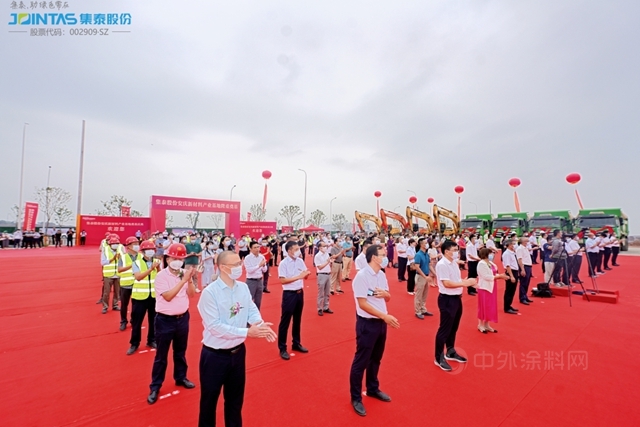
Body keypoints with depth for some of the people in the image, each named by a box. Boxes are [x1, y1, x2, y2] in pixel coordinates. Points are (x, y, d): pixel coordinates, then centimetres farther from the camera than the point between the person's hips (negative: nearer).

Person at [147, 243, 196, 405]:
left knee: (180, 352, 21)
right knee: (161, 355, 10)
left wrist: (190, 280, -18)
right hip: (165, 320, -4)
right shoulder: (161, 276, -15)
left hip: (183, 318, 5)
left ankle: (181, 377, 39)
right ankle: (155, 386, 26)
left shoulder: (184, 273, -2)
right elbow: (168, 296, -23)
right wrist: (183, 280, -27)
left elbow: (191, 294, -2)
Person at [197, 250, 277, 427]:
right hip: (215, 355, -5)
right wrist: (247, 332, -31)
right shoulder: (209, 292, -21)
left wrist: (261, 324, -24)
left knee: (235, 398, 24)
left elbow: (252, 310, -2)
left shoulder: (244, 288, -3)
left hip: (238, 352, 5)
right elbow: (215, 326, -25)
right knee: (209, 399, 17)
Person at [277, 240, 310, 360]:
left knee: (297, 320, 18)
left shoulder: (300, 261, 3)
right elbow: (282, 280, -20)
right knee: (285, 321, 4)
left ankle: (296, 344, 34)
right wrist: (298, 277, -23)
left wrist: (306, 274, -14)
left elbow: (305, 276, 9)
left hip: (300, 293, 6)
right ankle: (282, 348, 17)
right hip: (289, 294, -6)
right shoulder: (283, 263, -14)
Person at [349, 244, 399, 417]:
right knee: (361, 361, 7)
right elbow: (362, 304, -21)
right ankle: (356, 398, 24)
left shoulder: (382, 275, 4)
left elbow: (388, 298, 12)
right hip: (367, 323, -7)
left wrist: (385, 294, -12)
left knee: (376, 359, 23)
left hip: (381, 322, 8)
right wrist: (385, 316, -24)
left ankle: (373, 389, 43)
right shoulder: (362, 276, -20)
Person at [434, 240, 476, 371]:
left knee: (454, 328, 22)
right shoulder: (441, 265, -20)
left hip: (456, 298, 9)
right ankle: (439, 358, 16)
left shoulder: (454, 263, 9)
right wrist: (465, 283, -22)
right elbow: (447, 283, -24)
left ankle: (450, 352, 40)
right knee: (444, 329, 2)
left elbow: (457, 280, 14)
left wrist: (468, 281, -2)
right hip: (447, 299, -9)